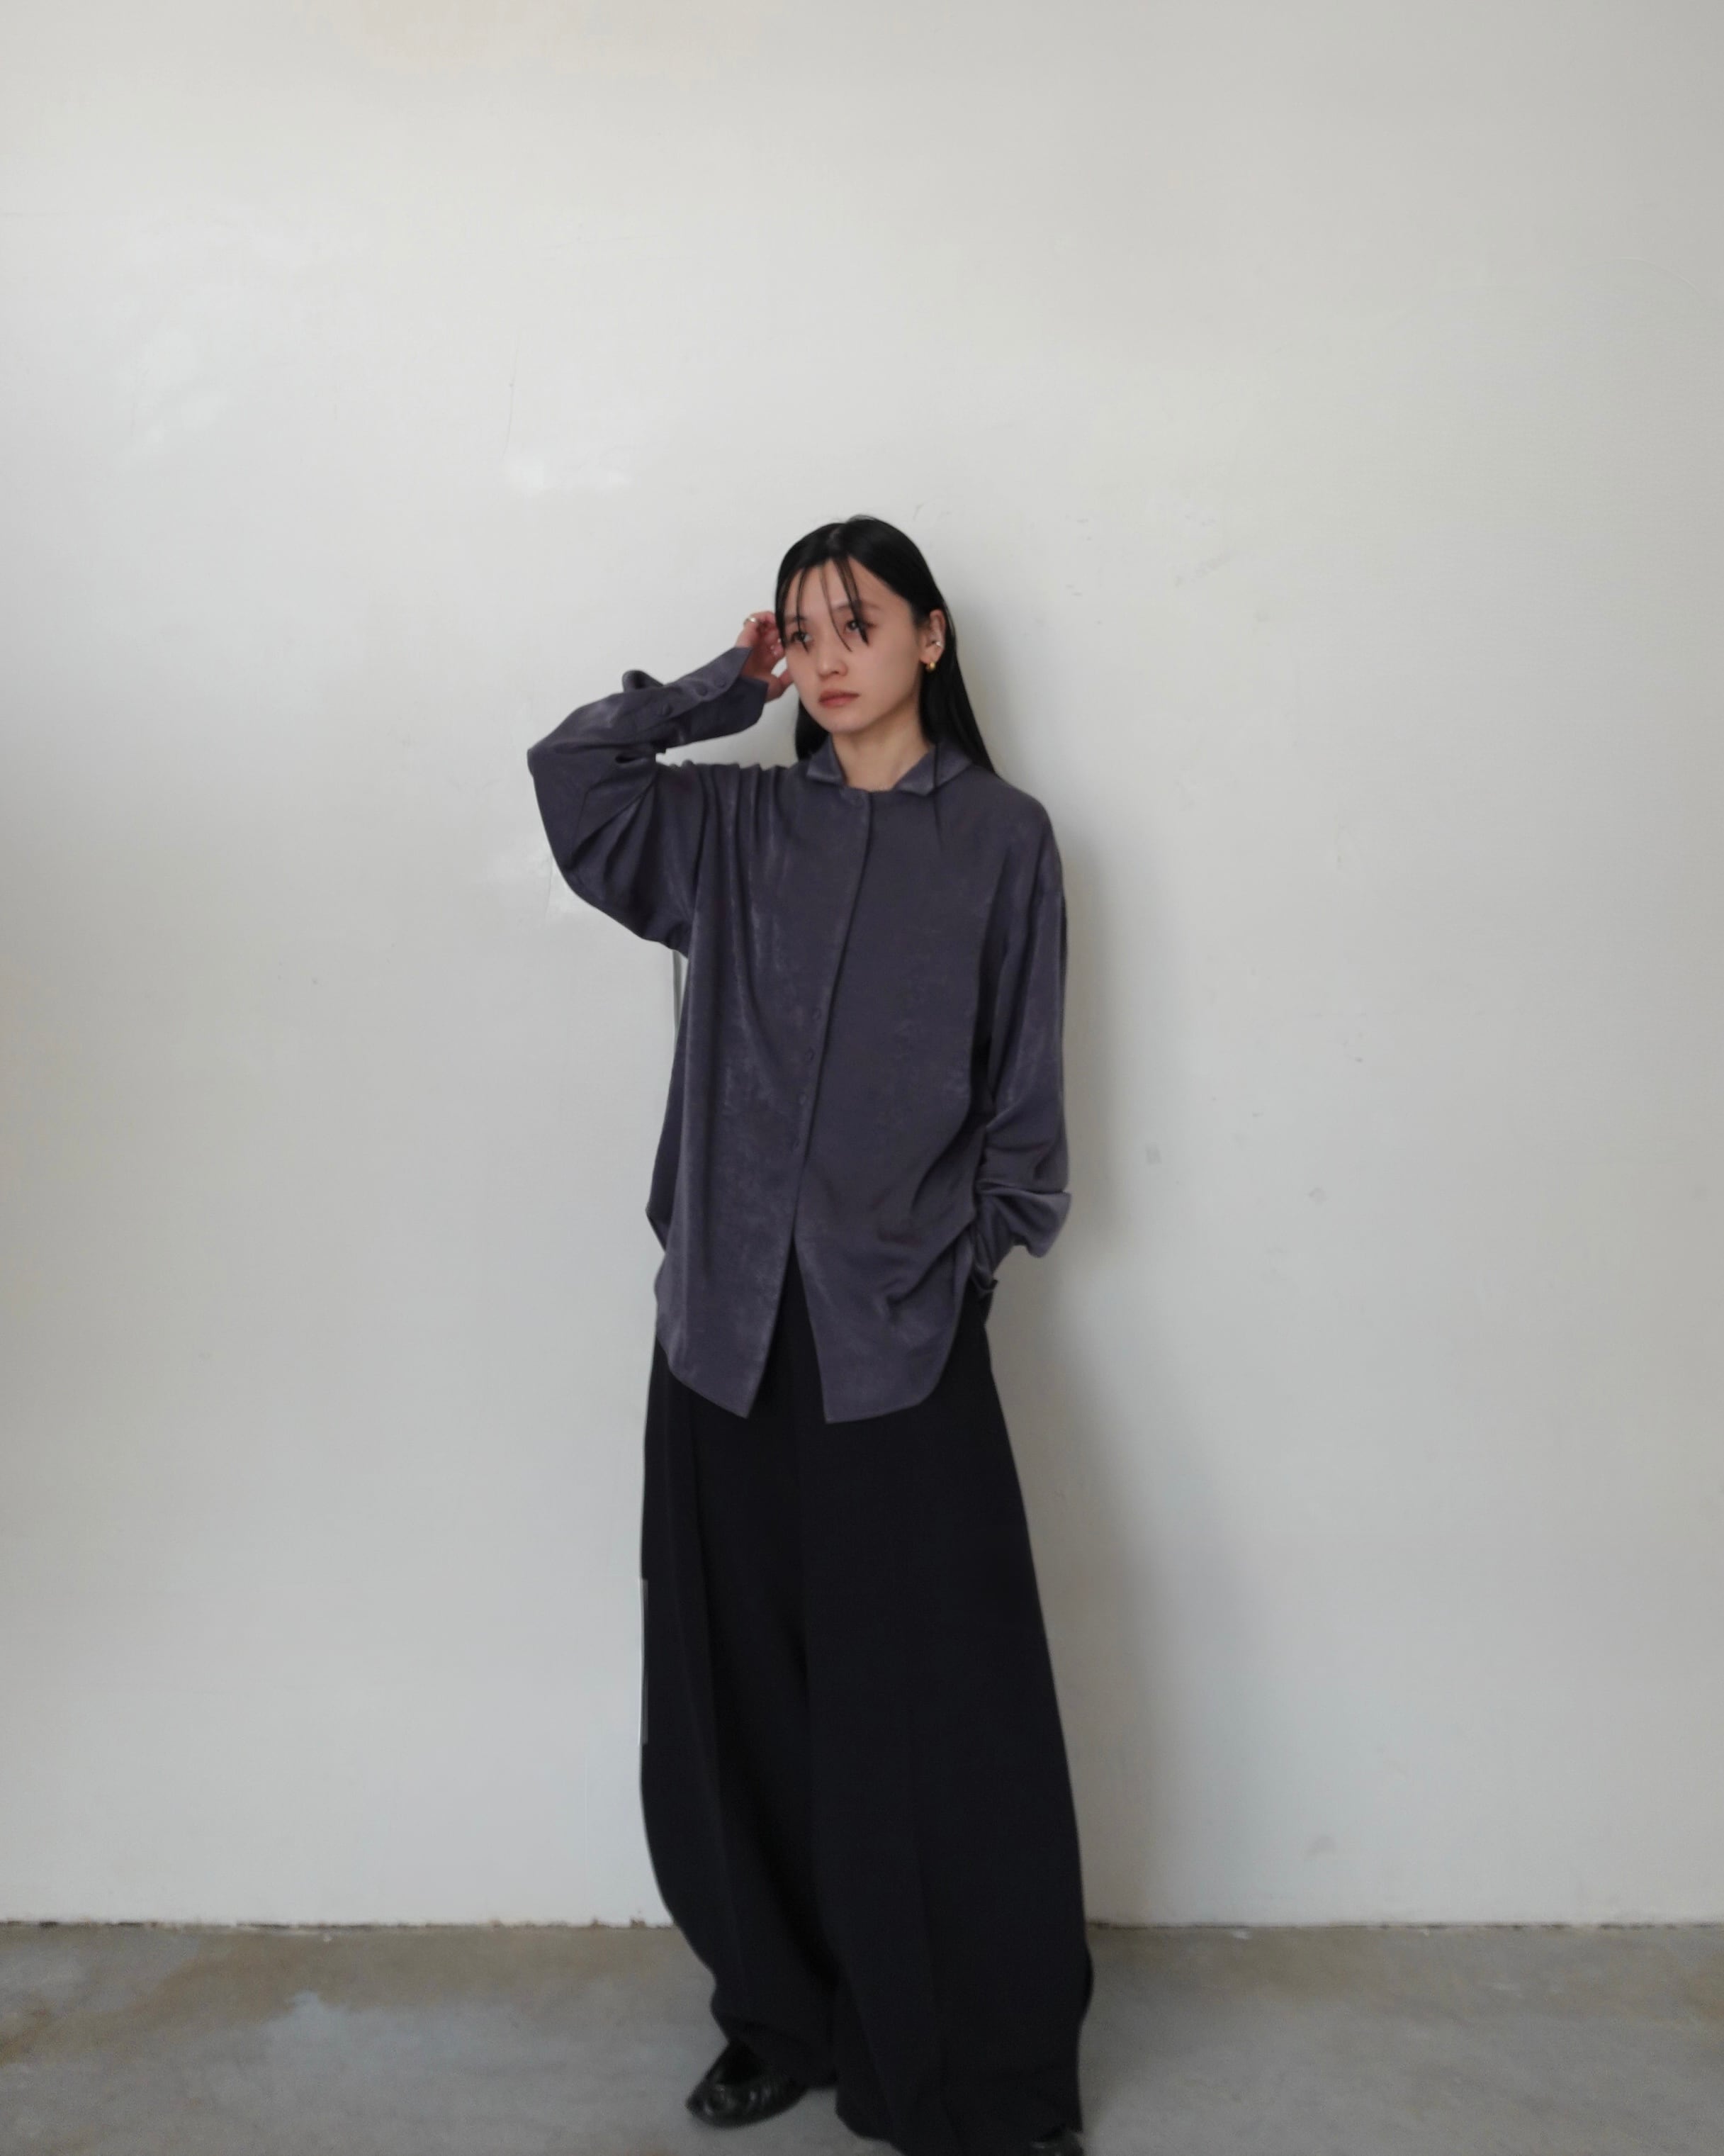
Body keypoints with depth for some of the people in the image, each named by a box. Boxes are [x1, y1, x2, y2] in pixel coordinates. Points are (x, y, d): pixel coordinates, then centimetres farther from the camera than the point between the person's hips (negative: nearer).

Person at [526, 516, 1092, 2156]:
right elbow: (568, 771, 0)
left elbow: (1020, 1088, 3)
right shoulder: (739, 826, 10)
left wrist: (965, 1255, -1)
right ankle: (785, 2019, 31)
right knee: (739, 1698, 11)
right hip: (730, 1325, 3)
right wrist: (728, 687, 5)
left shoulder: (1000, 837, 3)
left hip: (900, 1338, -3)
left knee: (939, 1714, 0)